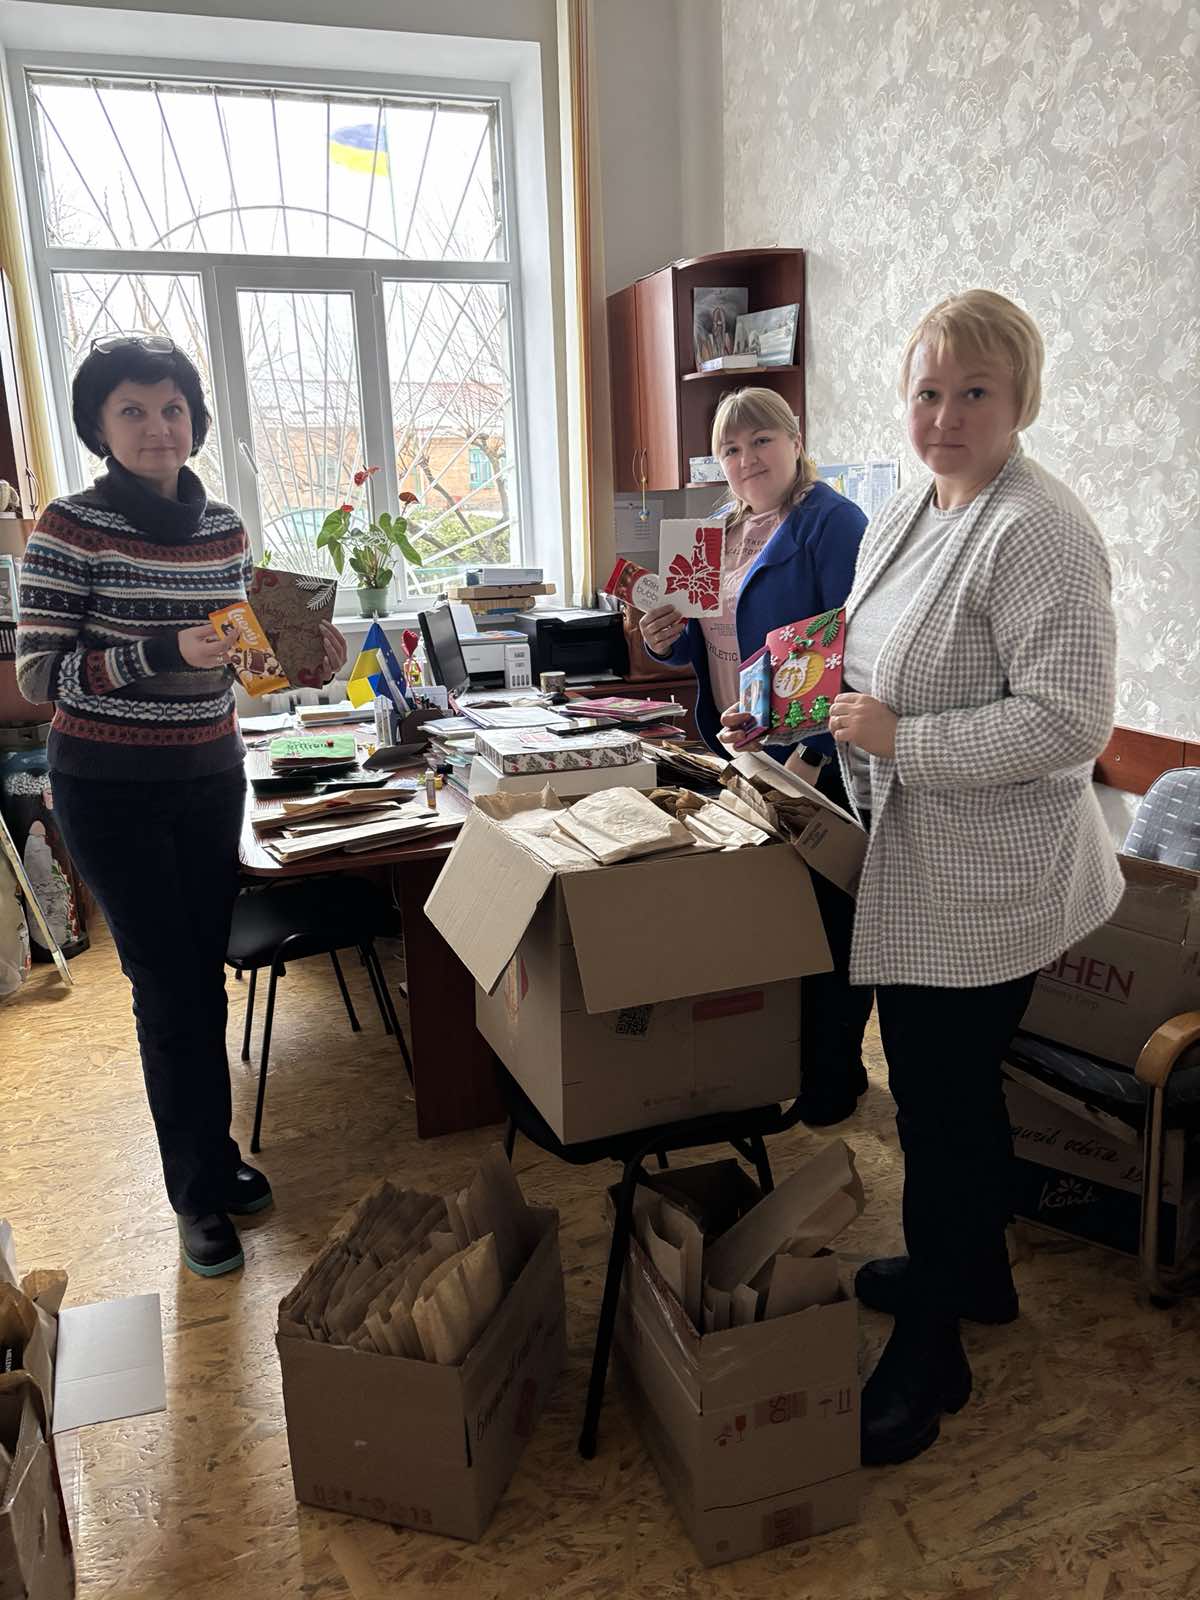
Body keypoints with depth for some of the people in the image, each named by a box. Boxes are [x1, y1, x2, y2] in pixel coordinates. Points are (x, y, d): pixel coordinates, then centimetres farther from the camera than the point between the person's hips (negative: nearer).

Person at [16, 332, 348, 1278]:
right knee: (169, 989, 1)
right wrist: (162, 652, -28)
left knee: (204, 978, 13)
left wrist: (304, 657, -6)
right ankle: (201, 1192, 19)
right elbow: (39, 676, -15)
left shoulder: (223, 527, 4)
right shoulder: (71, 528, -12)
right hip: (112, 789, -4)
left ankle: (211, 1156, 32)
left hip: (211, 777, 5)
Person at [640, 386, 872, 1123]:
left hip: (816, 759, -8)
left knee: (824, 916, 3)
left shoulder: (832, 522, -11)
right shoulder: (731, 531, 15)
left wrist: (809, 749, -29)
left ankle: (834, 1078, 19)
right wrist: (673, 640, 1)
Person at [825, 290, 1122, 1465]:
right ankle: (971, 1270, 45)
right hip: (915, 864, 9)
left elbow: (1070, 719, -25)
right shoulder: (906, 512, 10)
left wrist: (898, 738, -22)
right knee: (946, 1089, 23)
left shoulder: (1037, 531, -19)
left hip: (983, 882, -9)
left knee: (943, 1105, 3)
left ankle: (928, 1354, 23)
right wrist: (829, 690, 5)